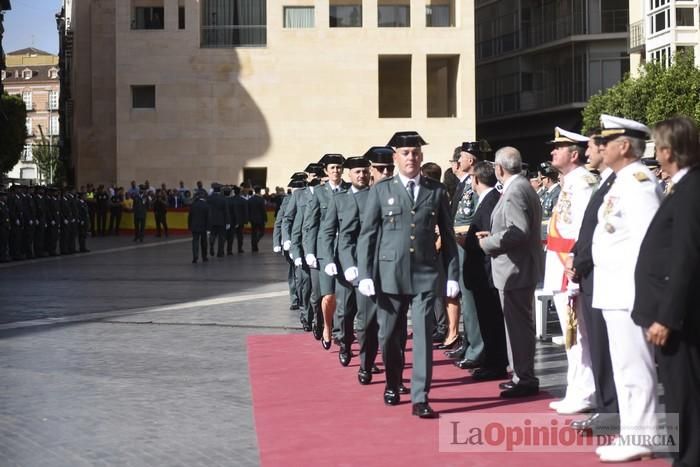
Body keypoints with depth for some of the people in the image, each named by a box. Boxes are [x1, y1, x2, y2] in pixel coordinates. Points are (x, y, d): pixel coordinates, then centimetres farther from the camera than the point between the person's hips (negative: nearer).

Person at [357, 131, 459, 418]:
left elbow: (448, 236, 8)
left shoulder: (436, 191, 6)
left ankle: (420, 399, -2)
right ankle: (393, 384, 34)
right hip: (390, 275, 0)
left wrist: (452, 275, 3)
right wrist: (365, 275, -6)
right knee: (389, 335, 9)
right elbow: (367, 235, 2)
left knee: (423, 336, -6)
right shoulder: (381, 190, 3)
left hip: (425, 275, 0)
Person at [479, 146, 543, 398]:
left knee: (519, 324, -5)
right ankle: (522, 375, 24)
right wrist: (493, 236, 14)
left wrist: (488, 242, -15)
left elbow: (519, 231, -27)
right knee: (519, 323, 16)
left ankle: (525, 379, 1)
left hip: (516, 269, -11)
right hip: (520, 267, 11)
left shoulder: (515, 191, -18)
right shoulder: (522, 187, 14)